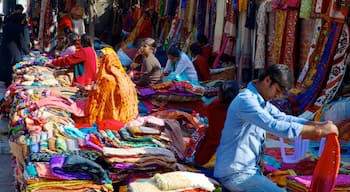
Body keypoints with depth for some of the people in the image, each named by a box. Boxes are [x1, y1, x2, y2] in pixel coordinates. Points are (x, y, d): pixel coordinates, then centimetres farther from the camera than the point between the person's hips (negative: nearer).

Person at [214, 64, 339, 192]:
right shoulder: (245, 100, -19)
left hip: (249, 170, 10)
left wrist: (319, 124, -6)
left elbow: (285, 118, 9)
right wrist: (318, 131, -25)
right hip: (235, 173, -10)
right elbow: (274, 126, -28)